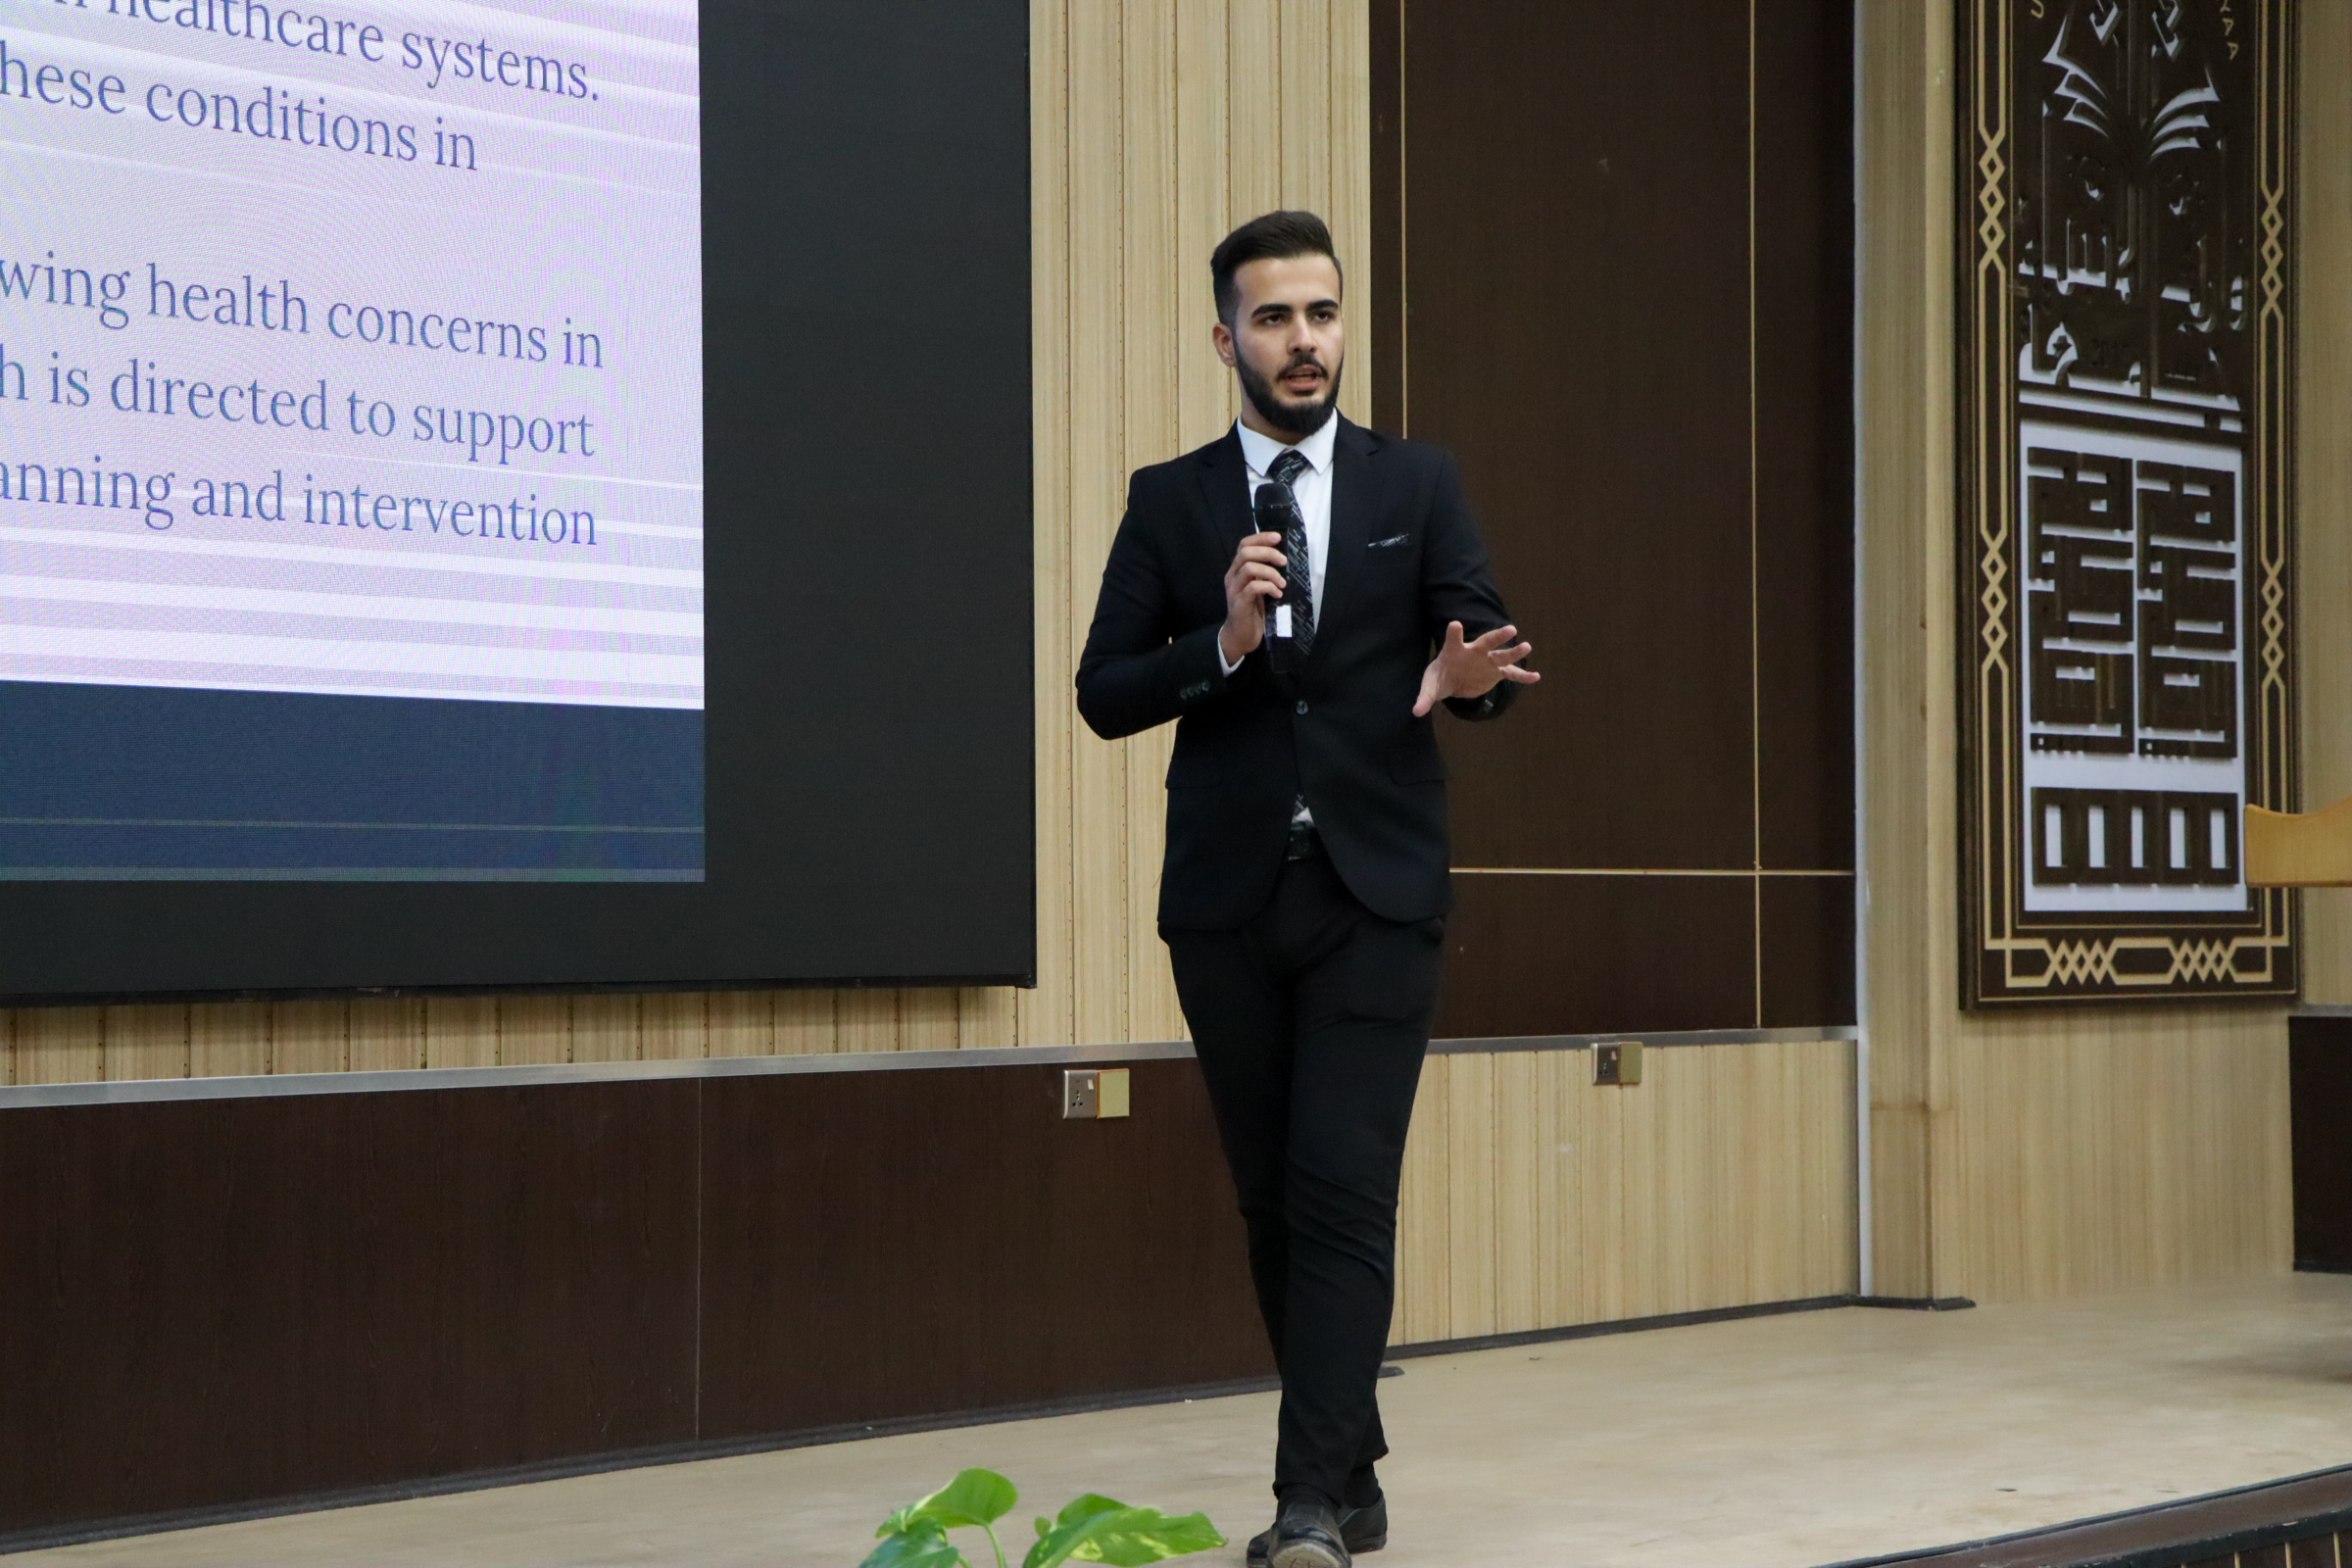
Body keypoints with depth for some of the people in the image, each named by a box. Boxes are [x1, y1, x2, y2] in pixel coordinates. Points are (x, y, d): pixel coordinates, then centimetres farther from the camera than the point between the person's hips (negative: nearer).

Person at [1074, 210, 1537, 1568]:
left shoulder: (1420, 485, 6)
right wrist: (1222, 643, -16)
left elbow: (1489, 645, -1)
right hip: (1229, 897, 2)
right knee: (1274, 1204, 9)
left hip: (1376, 893, -2)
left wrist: (1469, 676, -24)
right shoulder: (1170, 501, 7)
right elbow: (1106, 694, 2)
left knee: (1344, 1196, -12)